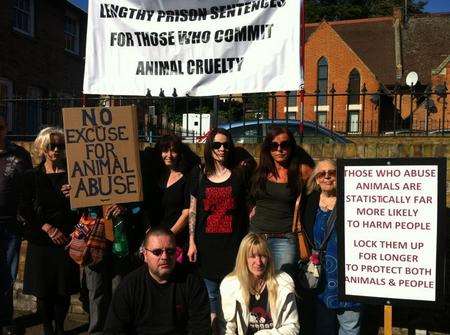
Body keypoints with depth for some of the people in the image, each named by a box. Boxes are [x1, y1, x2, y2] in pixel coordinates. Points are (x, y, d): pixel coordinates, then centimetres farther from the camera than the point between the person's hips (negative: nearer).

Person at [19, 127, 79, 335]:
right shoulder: (32, 177, 3)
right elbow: (25, 209, -1)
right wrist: (49, 229, -9)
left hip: (67, 240, 0)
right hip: (40, 241, 0)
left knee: (64, 289, 6)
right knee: (43, 289, 5)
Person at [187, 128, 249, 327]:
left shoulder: (238, 175, 4)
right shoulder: (199, 176, 6)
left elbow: (245, 210, 7)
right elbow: (193, 211, 8)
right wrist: (192, 242, 2)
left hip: (232, 243, -1)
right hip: (207, 243, 1)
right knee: (211, 293, 9)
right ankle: (211, 326, 24)